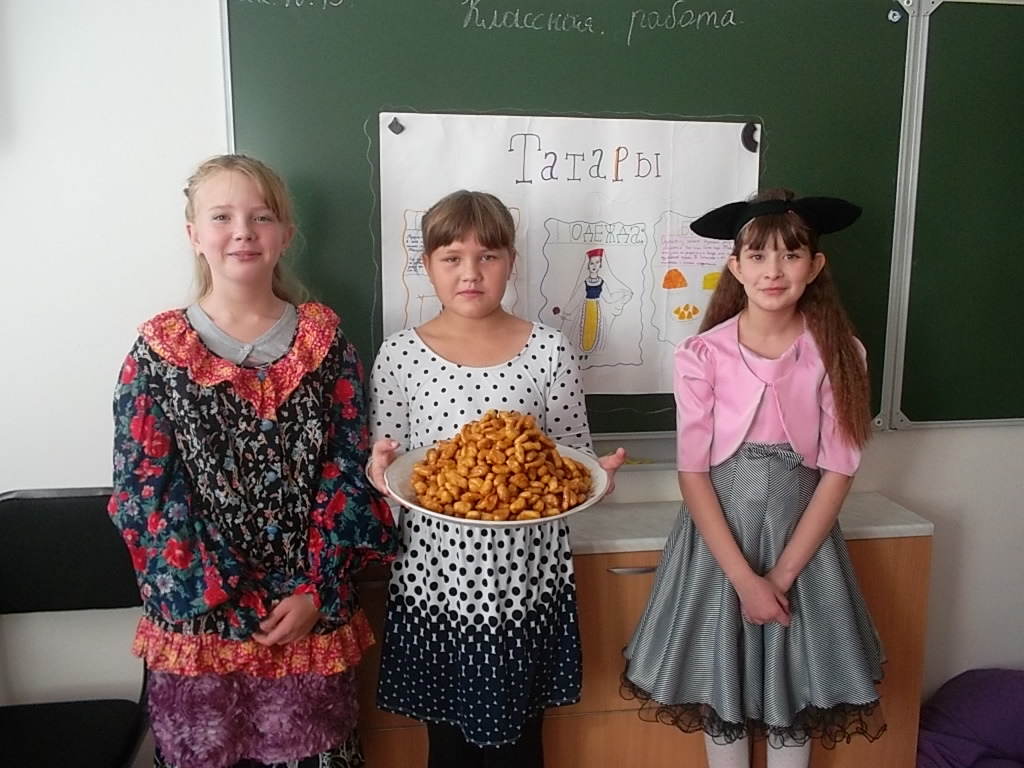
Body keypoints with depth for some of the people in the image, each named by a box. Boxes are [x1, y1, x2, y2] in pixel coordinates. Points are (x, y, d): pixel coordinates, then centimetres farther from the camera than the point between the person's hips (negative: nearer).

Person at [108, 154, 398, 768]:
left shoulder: (324, 339, -2)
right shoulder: (159, 350, -3)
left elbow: (349, 471, -4)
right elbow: (143, 487, -5)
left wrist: (317, 591, -10)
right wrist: (216, 594, -10)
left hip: (311, 610, 1)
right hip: (198, 614, 0)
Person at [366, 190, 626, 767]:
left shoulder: (548, 350, -6)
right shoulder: (399, 355, -4)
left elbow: (575, 458, 2)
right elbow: (385, 469, 2)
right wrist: (381, 470, -20)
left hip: (526, 579, 0)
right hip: (434, 580, 1)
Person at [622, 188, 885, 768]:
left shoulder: (838, 353, -6)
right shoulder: (703, 354, -10)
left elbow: (838, 471, -6)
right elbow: (693, 471, -10)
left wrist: (783, 574, -10)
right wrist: (744, 578, -13)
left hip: (802, 538, 1)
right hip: (718, 536, -1)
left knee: (794, 693, 15)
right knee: (720, 688, 13)